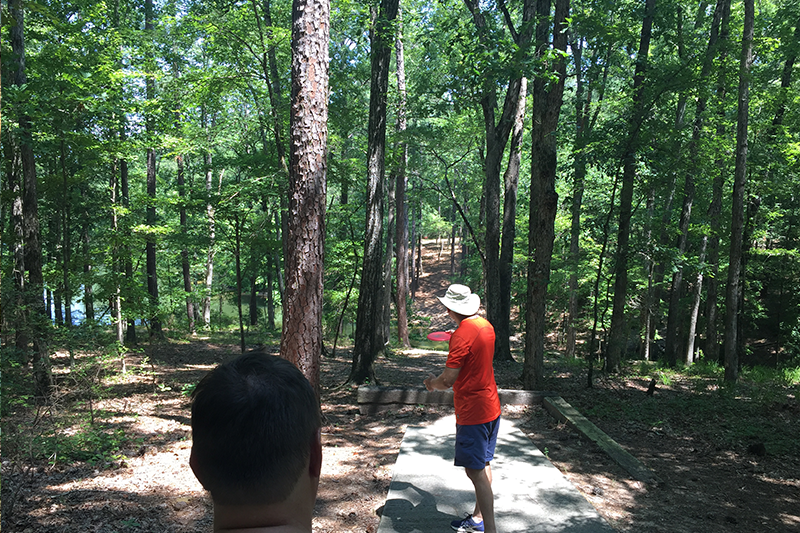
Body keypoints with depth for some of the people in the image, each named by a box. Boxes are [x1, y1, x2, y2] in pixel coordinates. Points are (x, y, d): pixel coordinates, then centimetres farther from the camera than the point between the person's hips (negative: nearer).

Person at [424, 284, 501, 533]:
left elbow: (448, 380, -24)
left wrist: (432, 382, -3)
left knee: (476, 471, -4)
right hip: (491, 406, 9)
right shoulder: (485, 325, 5)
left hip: (472, 412, -9)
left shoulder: (462, 334, -22)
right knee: (483, 466, 18)